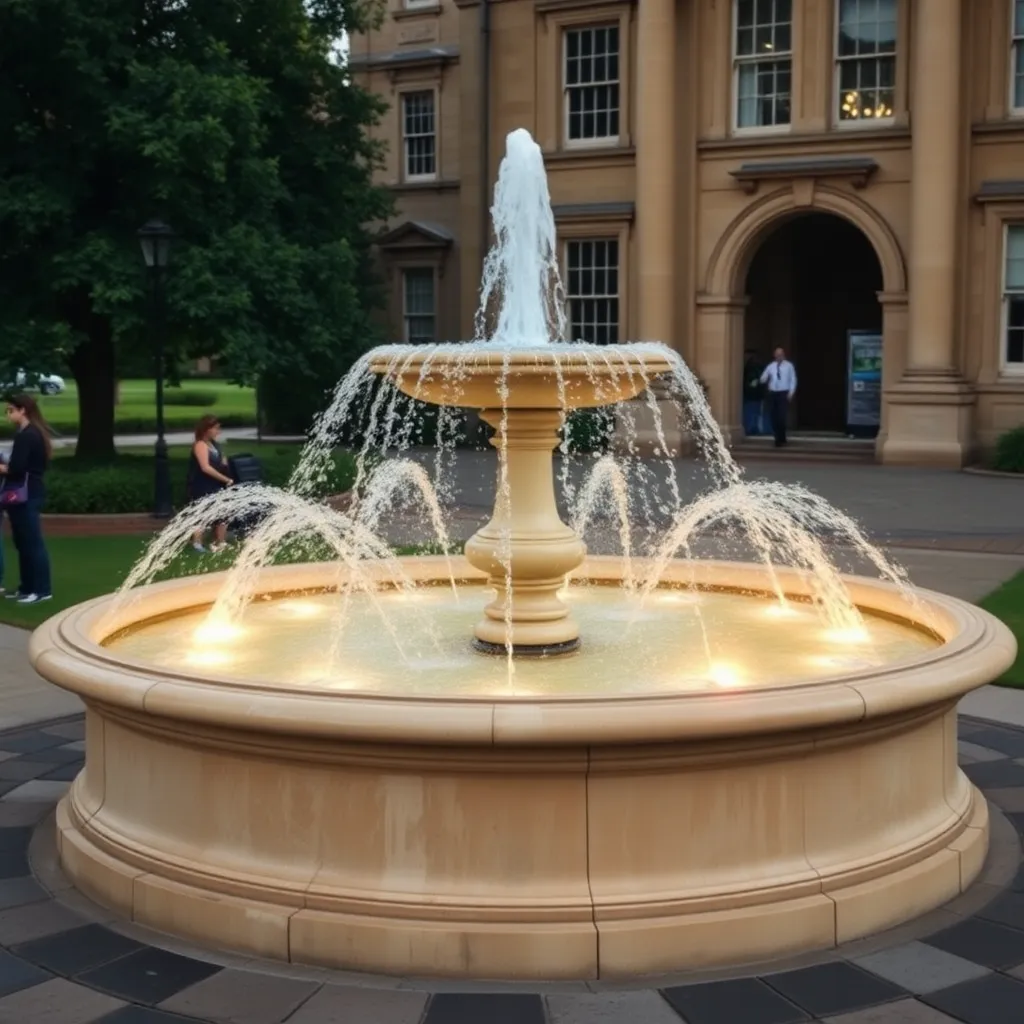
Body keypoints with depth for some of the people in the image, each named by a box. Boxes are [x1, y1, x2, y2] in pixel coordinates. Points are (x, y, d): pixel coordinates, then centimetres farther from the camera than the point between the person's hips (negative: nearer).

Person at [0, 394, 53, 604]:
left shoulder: (26, 436, -17)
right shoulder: (34, 433, 14)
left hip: (26, 495, -10)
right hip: (30, 493, 10)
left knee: (32, 541, -6)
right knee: (24, 541, 14)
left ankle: (42, 589, -2)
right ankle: (28, 587, 20)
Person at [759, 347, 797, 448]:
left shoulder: (789, 366, 4)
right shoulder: (770, 366, 11)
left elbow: (793, 380, 2)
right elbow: (763, 379, 8)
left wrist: (791, 393, -7)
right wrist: (765, 378, -16)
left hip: (784, 394, -3)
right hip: (772, 393, 3)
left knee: (782, 417, -12)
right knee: (774, 417, 2)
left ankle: (781, 440, -2)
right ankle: (778, 439, 13)